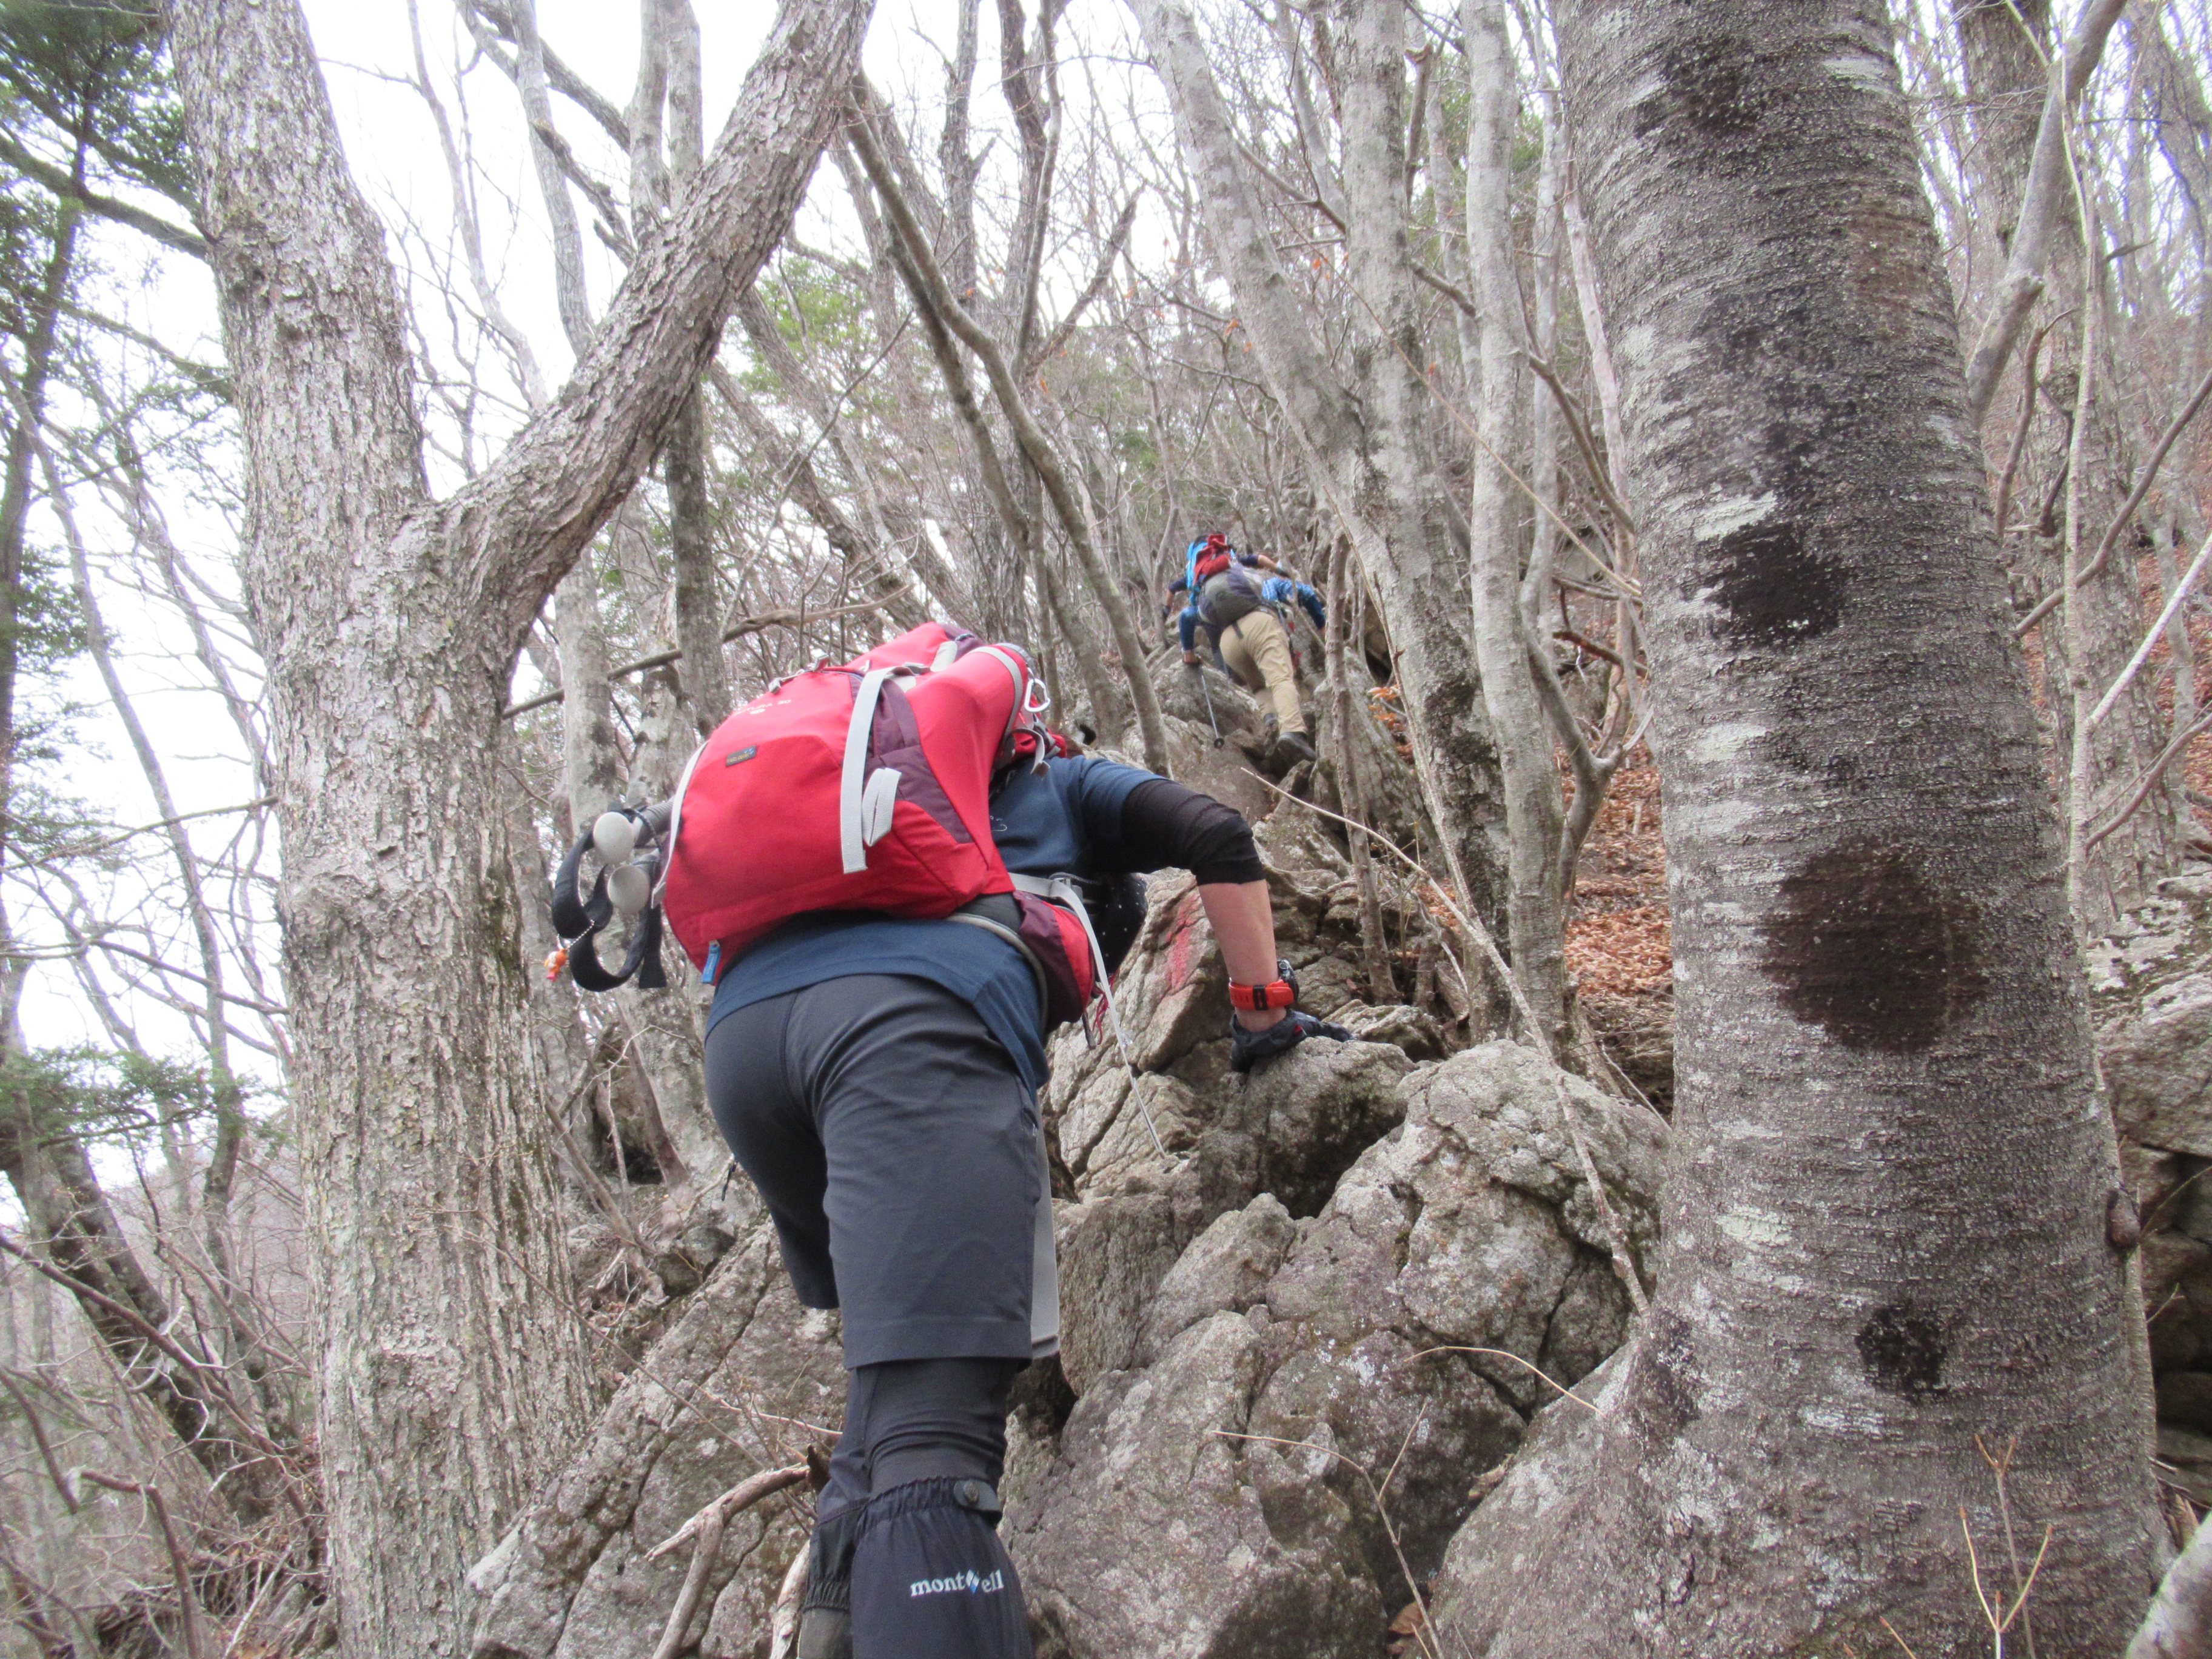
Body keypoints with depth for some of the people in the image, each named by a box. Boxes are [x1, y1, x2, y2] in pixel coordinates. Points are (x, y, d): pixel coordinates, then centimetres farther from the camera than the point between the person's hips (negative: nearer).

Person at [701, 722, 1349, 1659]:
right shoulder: (1064, 784, 33)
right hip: (909, 1018, -6)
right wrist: (1264, 1010, 24)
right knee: (932, 1434, -19)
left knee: (894, 1347, 26)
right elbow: (1219, 840, 18)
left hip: (738, 1027, 6)